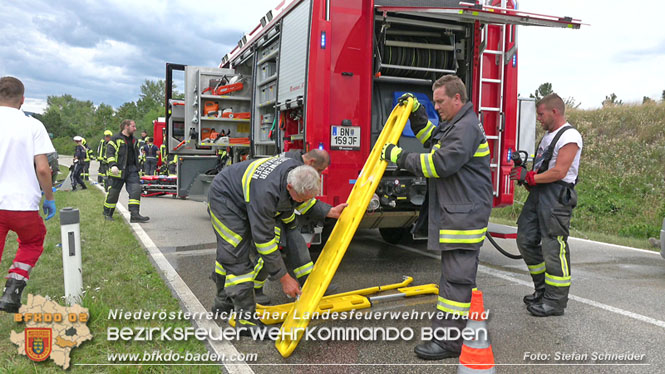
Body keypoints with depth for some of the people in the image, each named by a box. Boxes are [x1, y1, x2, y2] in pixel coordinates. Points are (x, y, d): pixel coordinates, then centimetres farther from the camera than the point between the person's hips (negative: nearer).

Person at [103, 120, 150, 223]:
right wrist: (112, 165, -24)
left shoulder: (133, 140, 18)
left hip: (132, 170, 6)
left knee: (136, 189, -10)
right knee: (113, 192, 2)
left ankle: (134, 214, -12)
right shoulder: (115, 139, -3)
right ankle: (107, 213, 20)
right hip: (119, 170, -6)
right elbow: (109, 153, -11)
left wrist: (136, 167, 27)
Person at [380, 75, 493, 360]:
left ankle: (448, 341, -7)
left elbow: (441, 163, -24)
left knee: (456, 275, -10)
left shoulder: (466, 128, -16)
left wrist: (401, 157, -16)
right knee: (459, 271, 20)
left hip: (464, 216, -11)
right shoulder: (454, 125, 18)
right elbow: (432, 139, 32)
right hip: (454, 213, 11)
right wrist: (416, 113, 19)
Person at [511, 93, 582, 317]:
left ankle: (555, 301, 3)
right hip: (538, 193, 10)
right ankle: (542, 290, 25)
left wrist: (529, 177, -14)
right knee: (526, 240, 11)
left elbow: (559, 172, -18)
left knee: (554, 247, -6)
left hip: (556, 196, -10)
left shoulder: (569, 137, -11)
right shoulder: (548, 135, 20)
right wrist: (523, 172, 4)